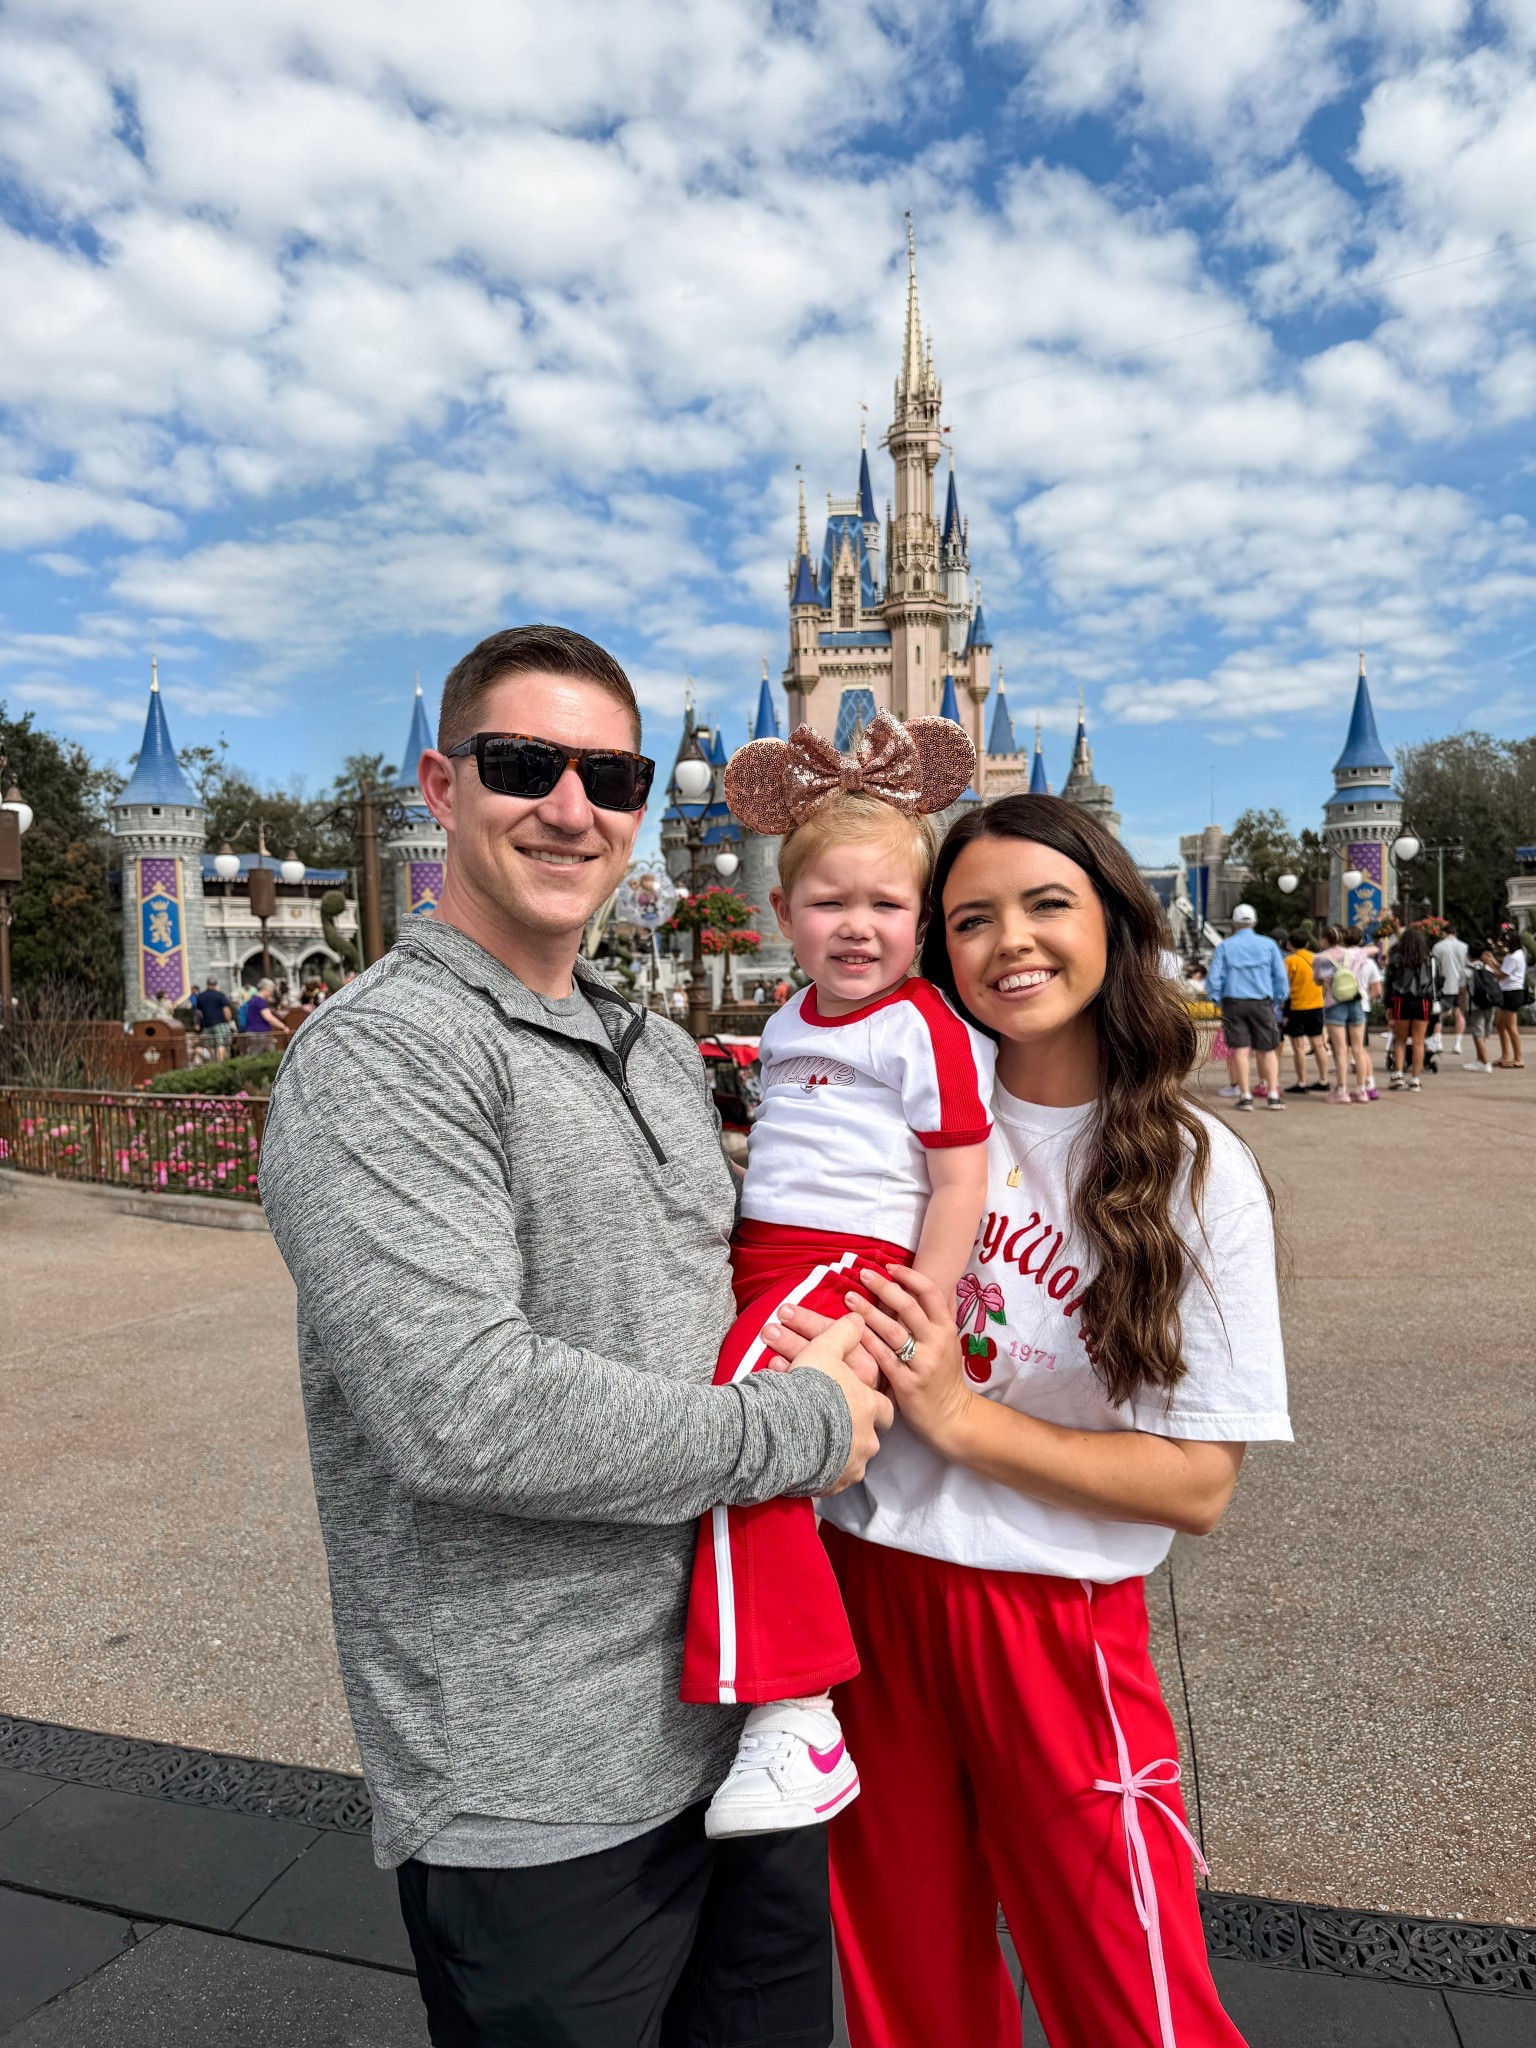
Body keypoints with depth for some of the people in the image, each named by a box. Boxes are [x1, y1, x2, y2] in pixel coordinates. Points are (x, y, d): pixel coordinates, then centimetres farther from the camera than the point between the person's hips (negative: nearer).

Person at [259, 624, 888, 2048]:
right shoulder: (380, 1051, -17)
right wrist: (798, 1429, -17)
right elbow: (464, 1413, -28)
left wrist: (821, 1330, 0)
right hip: (540, 1806, -7)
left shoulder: (662, 1050, 9)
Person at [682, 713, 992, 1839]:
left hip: (851, 1270, -9)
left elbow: (959, 1184, -9)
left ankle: (796, 1724, -23)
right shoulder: (789, 1022, 17)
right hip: (759, 1265, 9)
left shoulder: (926, 1027, -6)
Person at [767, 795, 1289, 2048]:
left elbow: (1199, 1486, -11)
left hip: (1056, 1627, -2)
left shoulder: (1196, 1170, -9)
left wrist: (959, 1417, -19)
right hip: (866, 1589, 3)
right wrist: (797, 1347, -12)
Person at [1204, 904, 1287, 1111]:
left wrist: (1215, 1000, 11)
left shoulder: (1225, 946, 1)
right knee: (1268, 1049, 6)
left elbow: (1214, 978, -2)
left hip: (1233, 1002, 0)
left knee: (1241, 1049, 3)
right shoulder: (1268, 945, 3)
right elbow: (1281, 977, 3)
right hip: (1262, 1003, 0)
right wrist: (1279, 1000, 13)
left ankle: (1245, 1096, 3)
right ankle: (1273, 1095, 2)